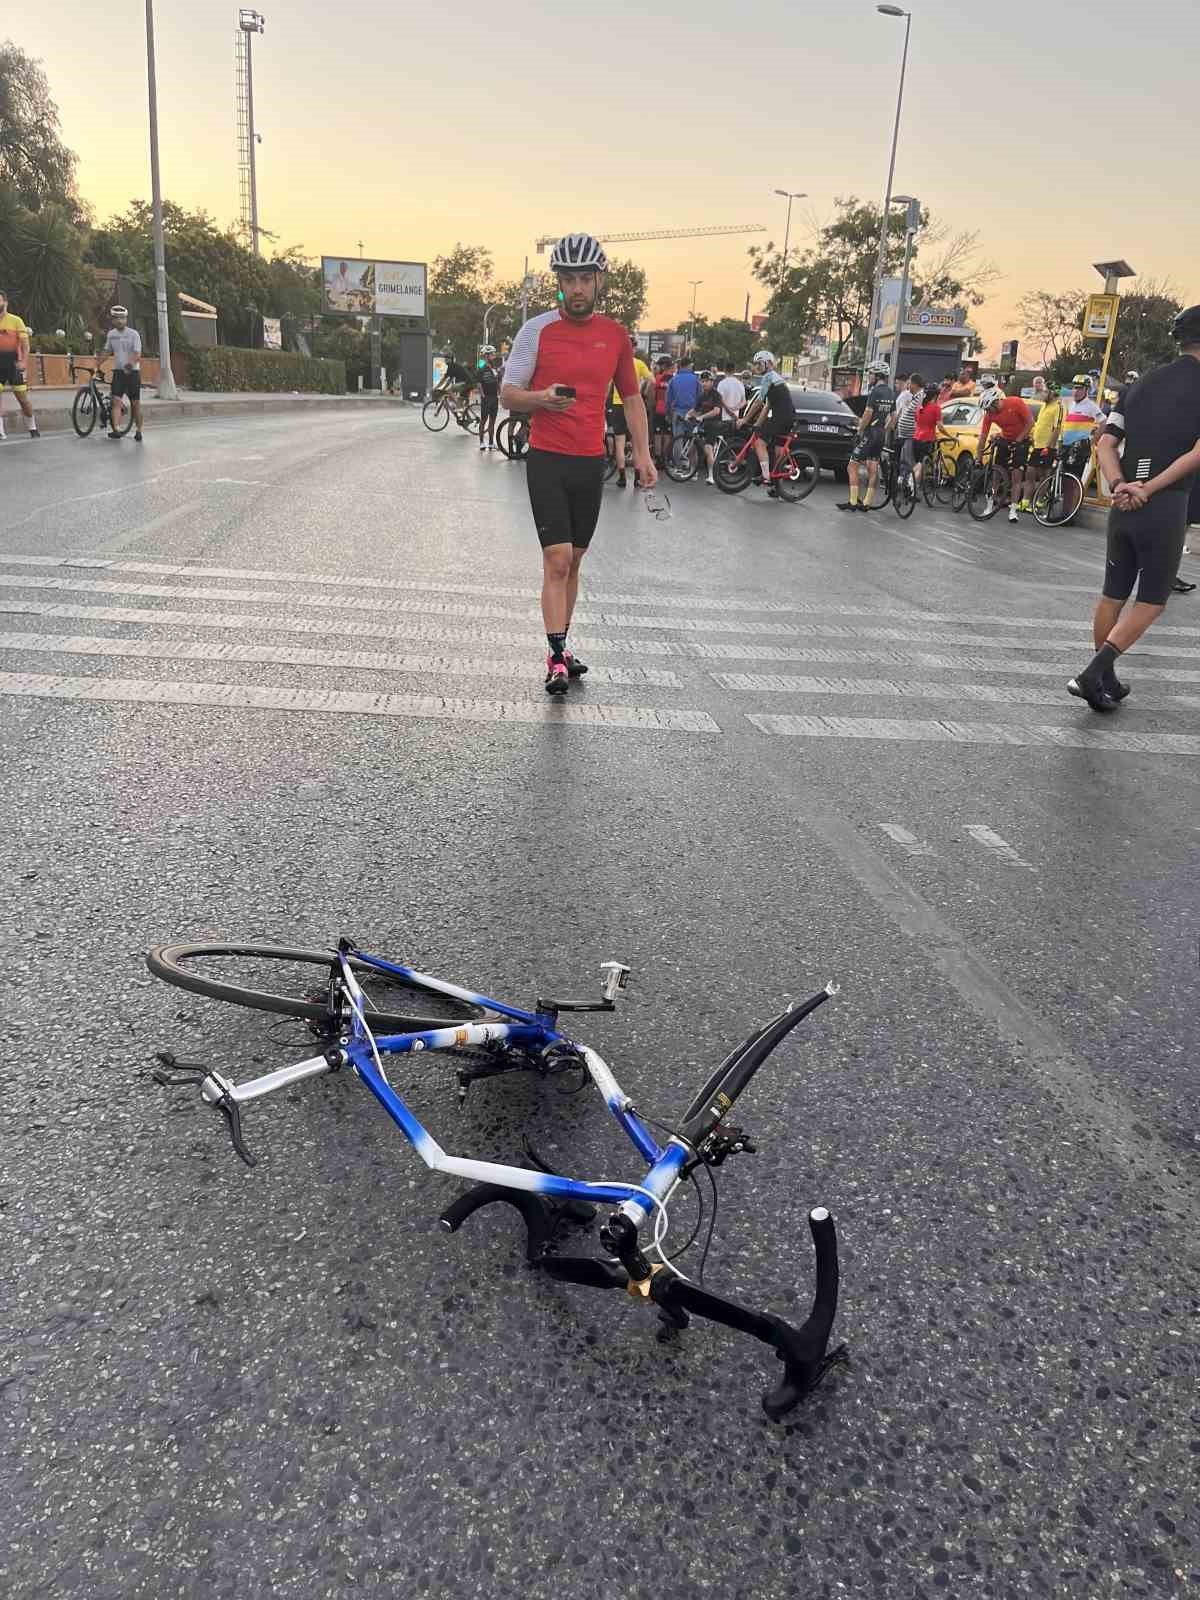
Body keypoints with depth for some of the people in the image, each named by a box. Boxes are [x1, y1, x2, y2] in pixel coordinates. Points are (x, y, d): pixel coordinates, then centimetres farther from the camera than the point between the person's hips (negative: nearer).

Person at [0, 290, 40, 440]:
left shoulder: (15, 321, -1)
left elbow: (25, 343, -3)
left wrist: (23, 361, -16)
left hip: (13, 364, -2)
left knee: (23, 398, 3)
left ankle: (33, 429, 17)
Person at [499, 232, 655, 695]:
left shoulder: (615, 334, 7)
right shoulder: (537, 330, -4)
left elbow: (631, 397, 15)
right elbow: (508, 394, -2)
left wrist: (642, 453, 5)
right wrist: (542, 398, -24)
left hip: (591, 462, 4)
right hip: (548, 460, -4)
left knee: (573, 561, 11)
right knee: (557, 559, -12)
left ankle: (559, 648, 22)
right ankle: (557, 658, -8)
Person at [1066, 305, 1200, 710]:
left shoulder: (1143, 383, 12)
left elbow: (1105, 443, 4)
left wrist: (1121, 486, -8)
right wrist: (1150, 489, -14)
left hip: (1124, 505, 6)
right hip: (1165, 507, -5)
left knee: (1113, 594, 14)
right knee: (1151, 600, 5)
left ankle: (1105, 681, 20)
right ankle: (1093, 673, -10)